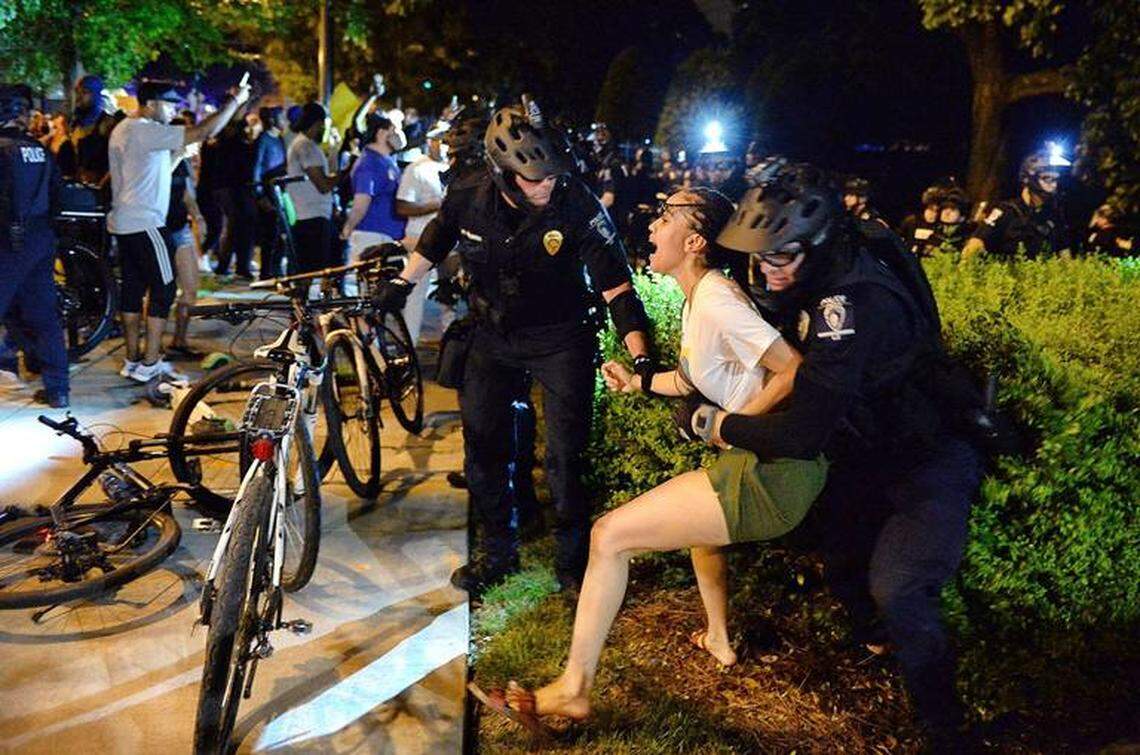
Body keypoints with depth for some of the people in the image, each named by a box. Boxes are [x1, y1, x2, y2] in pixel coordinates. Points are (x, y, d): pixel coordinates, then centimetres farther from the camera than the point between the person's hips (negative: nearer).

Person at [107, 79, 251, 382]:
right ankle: (150, 363, -2)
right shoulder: (147, 131, -16)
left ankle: (132, 359, 17)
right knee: (163, 289, -4)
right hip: (145, 224, -10)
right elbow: (205, 131, -22)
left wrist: (178, 155, 10)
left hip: (123, 223, 10)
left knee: (132, 289, 12)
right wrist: (236, 100, -13)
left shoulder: (122, 129, 16)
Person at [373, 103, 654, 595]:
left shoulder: (578, 205, -25)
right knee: (481, 444, 7)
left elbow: (615, 285, -25)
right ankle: (498, 551, 26)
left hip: (559, 337, -3)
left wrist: (641, 358, -33)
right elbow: (437, 238, 8)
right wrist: (401, 284, 9)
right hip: (494, 333, 4)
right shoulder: (468, 197, -16)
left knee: (566, 455, -5)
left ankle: (573, 561, 16)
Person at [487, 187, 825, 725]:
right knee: (696, 523, 39)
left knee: (610, 535, -9)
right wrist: (638, 382, 15)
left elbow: (797, 370, -23)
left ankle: (573, 690, 4)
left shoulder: (715, 301, -19)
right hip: (767, 460, 11)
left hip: (775, 472, -11)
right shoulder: (698, 297, 12)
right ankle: (719, 640, 54)